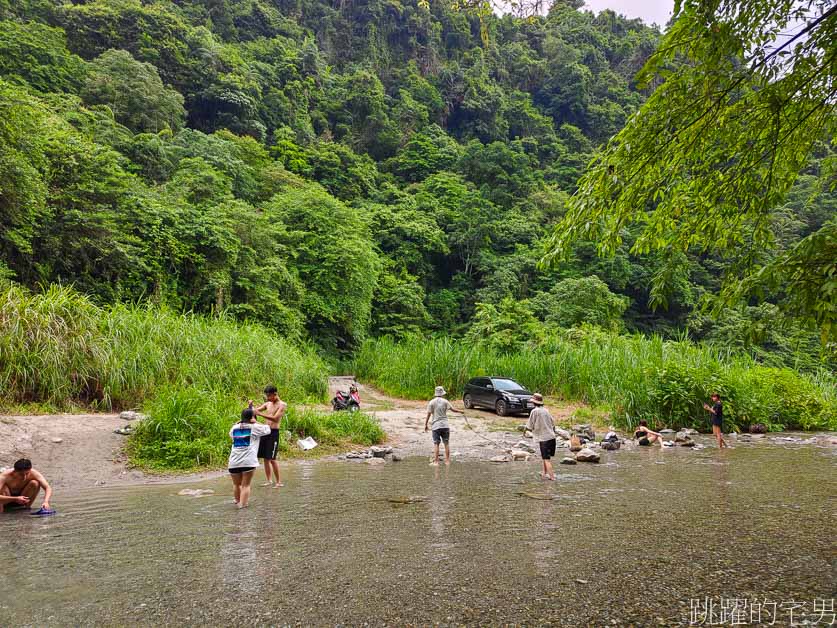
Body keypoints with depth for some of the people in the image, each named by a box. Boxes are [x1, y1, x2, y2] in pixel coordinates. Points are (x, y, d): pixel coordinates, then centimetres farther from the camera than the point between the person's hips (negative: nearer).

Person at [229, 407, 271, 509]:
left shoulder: (234, 428, 14)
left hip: (234, 462, 4)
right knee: (246, 485, 2)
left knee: (236, 484, 22)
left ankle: (238, 501, 40)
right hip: (248, 461, -4)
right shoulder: (254, 427, 4)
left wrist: (239, 422, 35)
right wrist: (256, 422, 13)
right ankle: (242, 504, -8)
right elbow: (267, 429, 13)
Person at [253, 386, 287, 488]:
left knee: (272, 458, -8)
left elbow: (275, 418, -20)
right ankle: (269, 480, 18)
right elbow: (255, 410, 12)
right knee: (265, 457, 8)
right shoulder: (267, 404, 14)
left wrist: (260, 414, -26)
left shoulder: (282, 405, -8)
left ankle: (279, 481, 0)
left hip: (273, 432, -7)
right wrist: (251, 406, -9)